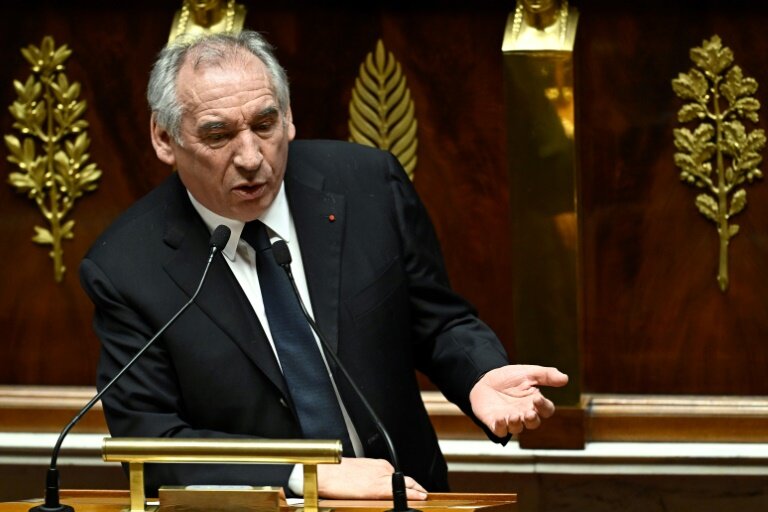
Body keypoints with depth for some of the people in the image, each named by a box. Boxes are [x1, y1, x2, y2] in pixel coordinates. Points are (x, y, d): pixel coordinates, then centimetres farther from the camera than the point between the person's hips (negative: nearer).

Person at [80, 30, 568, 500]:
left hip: (402, 497, 3)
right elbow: (149, 444, -10)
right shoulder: (125, 269, -8)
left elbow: (439, 323, 9)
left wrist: (481, 379, -13)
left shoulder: (370, 184, -2)